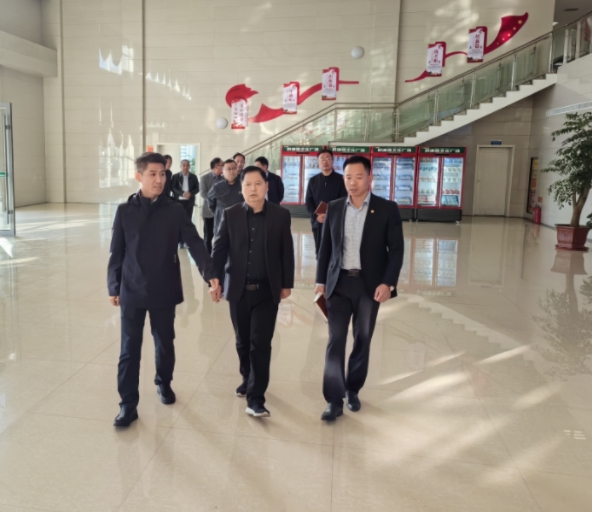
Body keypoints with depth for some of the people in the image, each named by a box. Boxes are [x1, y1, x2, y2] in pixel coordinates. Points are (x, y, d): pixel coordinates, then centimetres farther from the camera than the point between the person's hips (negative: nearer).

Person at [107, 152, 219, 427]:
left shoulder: (174, 211, -4)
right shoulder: (125, 211, -2)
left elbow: (195, 244, -9)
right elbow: (117, 252, 2)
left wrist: (210, 273, -22)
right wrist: (113, 287, 3)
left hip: (164, 291, 1)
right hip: (132, 291, 0)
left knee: (165, 343, 15)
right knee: (130, 348, 4)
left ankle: (164, 382, 39)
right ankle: (128, 404, 14)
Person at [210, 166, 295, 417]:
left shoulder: (281, 215, -1)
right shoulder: (230, 215, 1)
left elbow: (287, 252, 3)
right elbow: (219, 249, 1)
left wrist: (287, 284, 4)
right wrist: (215, 280, -7)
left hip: (267, 290, -1)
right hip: (238, 289, 2)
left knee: (260, 343, -4)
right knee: (243, 342, 14)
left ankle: (256, 398, 2)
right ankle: (248, 380, 36)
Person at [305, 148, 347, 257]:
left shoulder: (340, 179, 2)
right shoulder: (313, 180, 11)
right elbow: (308, 202, 6)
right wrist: (316, 216, -12)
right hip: (317, 222, 3)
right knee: (319, 251, 8)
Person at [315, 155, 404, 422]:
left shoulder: (387, 209, -4)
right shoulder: (334, 208, 4)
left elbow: (396, 249, -5)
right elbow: (325, 247, 9)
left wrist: (388, 283, -15)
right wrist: (321, 280, 5)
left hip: (370, 284, -1)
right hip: (339, 282, 1)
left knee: (362, 341, 11)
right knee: (335, 341, -3)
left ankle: (352, 390, 31)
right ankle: (334, 400, 5)